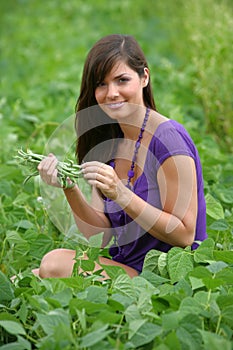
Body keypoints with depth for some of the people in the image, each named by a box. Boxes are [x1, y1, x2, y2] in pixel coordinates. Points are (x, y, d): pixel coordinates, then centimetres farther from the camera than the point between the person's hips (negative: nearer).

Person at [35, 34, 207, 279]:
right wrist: (70, 189, -15)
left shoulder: (167, 139, -16)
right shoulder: (106, 140, 5)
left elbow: (184, 235, -18)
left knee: (55, 264, -24)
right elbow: (99, 234, 2)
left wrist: (120, 194, -26)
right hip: (121, 266, 7)